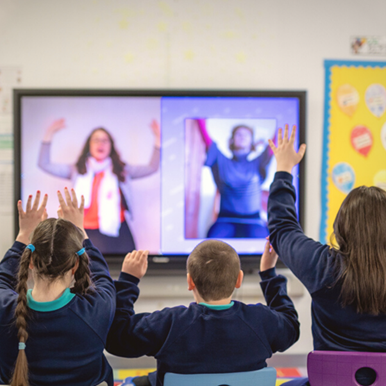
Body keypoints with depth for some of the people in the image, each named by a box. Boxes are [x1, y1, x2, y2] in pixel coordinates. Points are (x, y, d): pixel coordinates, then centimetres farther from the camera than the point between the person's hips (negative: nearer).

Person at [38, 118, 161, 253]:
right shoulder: (78, 171, 14)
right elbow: (45, 164, 10)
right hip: (87, 234, 0)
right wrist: (49, 135, 3)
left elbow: (152, 168, 10)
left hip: (116, 234, 0)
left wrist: (158, 140, 0)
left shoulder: (122, 170, 15)